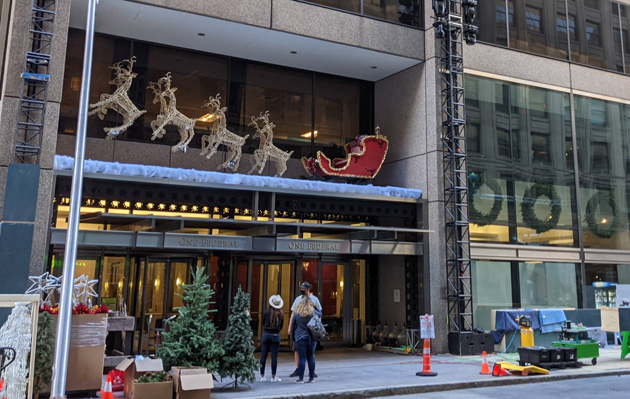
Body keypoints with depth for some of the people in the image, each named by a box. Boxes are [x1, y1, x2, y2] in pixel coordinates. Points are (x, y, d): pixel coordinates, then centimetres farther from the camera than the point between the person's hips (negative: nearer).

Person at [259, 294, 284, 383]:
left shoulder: (266, 312, -5)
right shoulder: (281, 314, -2)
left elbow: (263, 323, 5)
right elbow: (281, 326, 6)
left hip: (266, 335, 0)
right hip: (276, 336, 0)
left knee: (263, 356, 7)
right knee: (274, 356, 5)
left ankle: (262, 376, 10)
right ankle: (273, 377, 7)